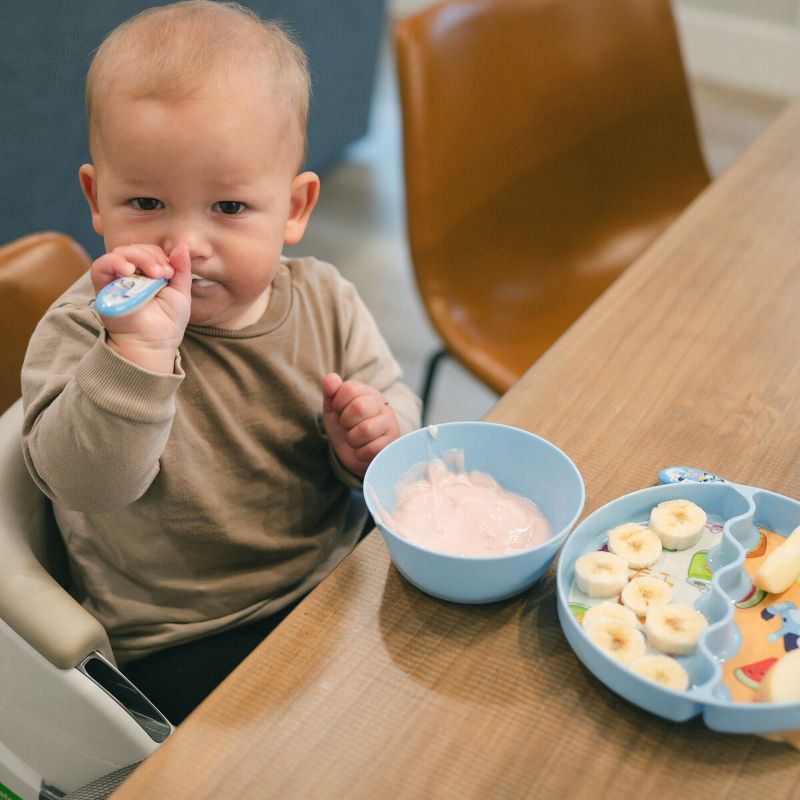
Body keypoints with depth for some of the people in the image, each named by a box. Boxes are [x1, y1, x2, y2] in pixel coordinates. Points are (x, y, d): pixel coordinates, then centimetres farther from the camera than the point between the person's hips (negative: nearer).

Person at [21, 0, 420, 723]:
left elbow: (390, 400, 6)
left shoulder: (324, 303, -5)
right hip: (182, 644, -4)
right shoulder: (82, 330, -16)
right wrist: (139, 350, -43)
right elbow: (84, 481, -29)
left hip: (335, 578, 5)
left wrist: (375, 436, -18)